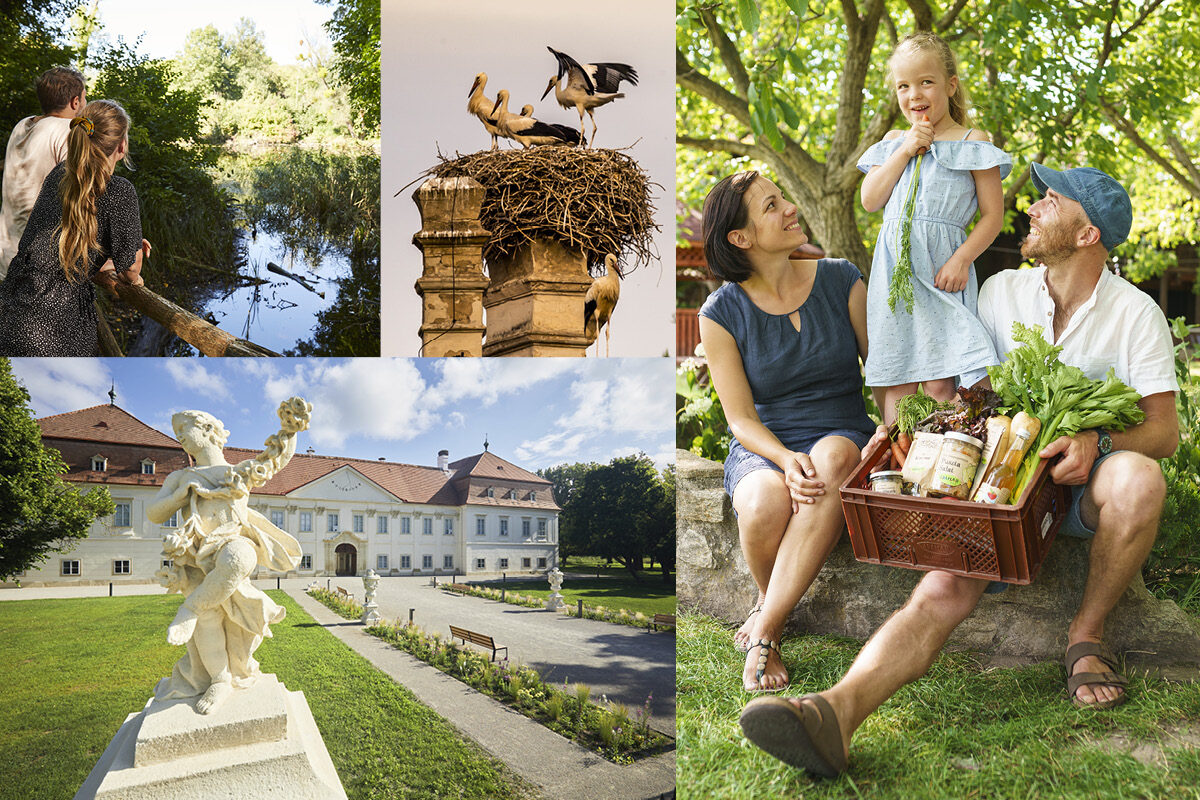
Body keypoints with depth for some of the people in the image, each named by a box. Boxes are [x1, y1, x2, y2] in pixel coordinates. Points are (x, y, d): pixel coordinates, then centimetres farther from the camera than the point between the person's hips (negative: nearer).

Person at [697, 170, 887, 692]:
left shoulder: (841, 281, 3)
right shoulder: (721, 312, -3)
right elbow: (742, 419, -5)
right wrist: (787, 460, -25)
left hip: (843, 435, 1)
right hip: (762, 447, -1)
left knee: (833, 460, -37)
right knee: (765, 506, -37)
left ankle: (765, 628, -30)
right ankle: (771, 598, -1)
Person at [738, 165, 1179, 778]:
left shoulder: (1135, 313, -1)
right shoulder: (1001, 292, 7)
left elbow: (1164, 431, -3)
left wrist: (1097, 440, -24)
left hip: (1086, 483, 0)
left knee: (1137, 477, -39)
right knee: (947, 584, -28)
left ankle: (1086, 635, -15)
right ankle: (837, 710, -53)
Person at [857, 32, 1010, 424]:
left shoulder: (972, 142, 3)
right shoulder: (894, 141, 16)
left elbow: (992, 215, -1)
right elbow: (870, 200, 5)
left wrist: (961, 260, -14)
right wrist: (905, 150, -2)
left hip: (942, 269, -4)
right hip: (894, 269, 4)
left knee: (938, 382, -7)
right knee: (894, 379, 3)